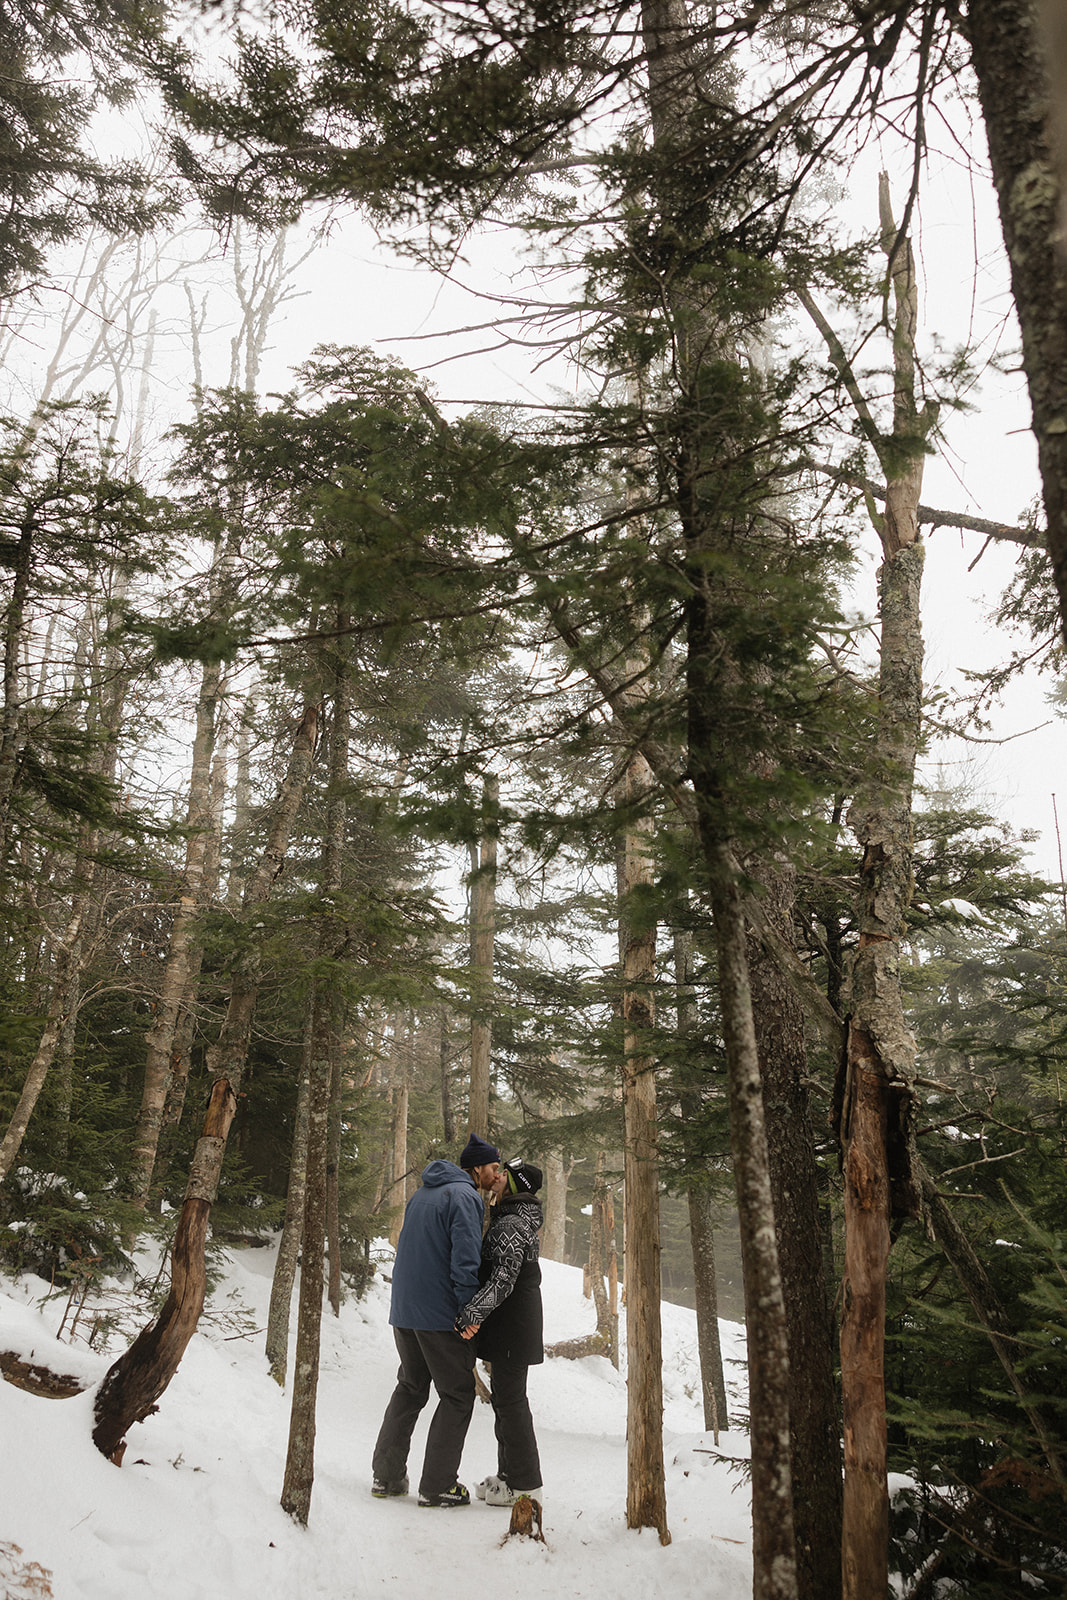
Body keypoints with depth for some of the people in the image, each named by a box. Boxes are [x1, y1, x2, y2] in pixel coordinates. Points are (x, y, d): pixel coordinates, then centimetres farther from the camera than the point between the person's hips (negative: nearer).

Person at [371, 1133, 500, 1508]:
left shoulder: (422, 1194, 16)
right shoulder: (464, 1196, -12)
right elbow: (466, 1258, -19)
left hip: (403, 1310, 8)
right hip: (439, 1314, -8)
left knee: (409, 1389, 19)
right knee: (457, 1396, 3)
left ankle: (386, 1475, 20)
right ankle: (437, 1486, 3)